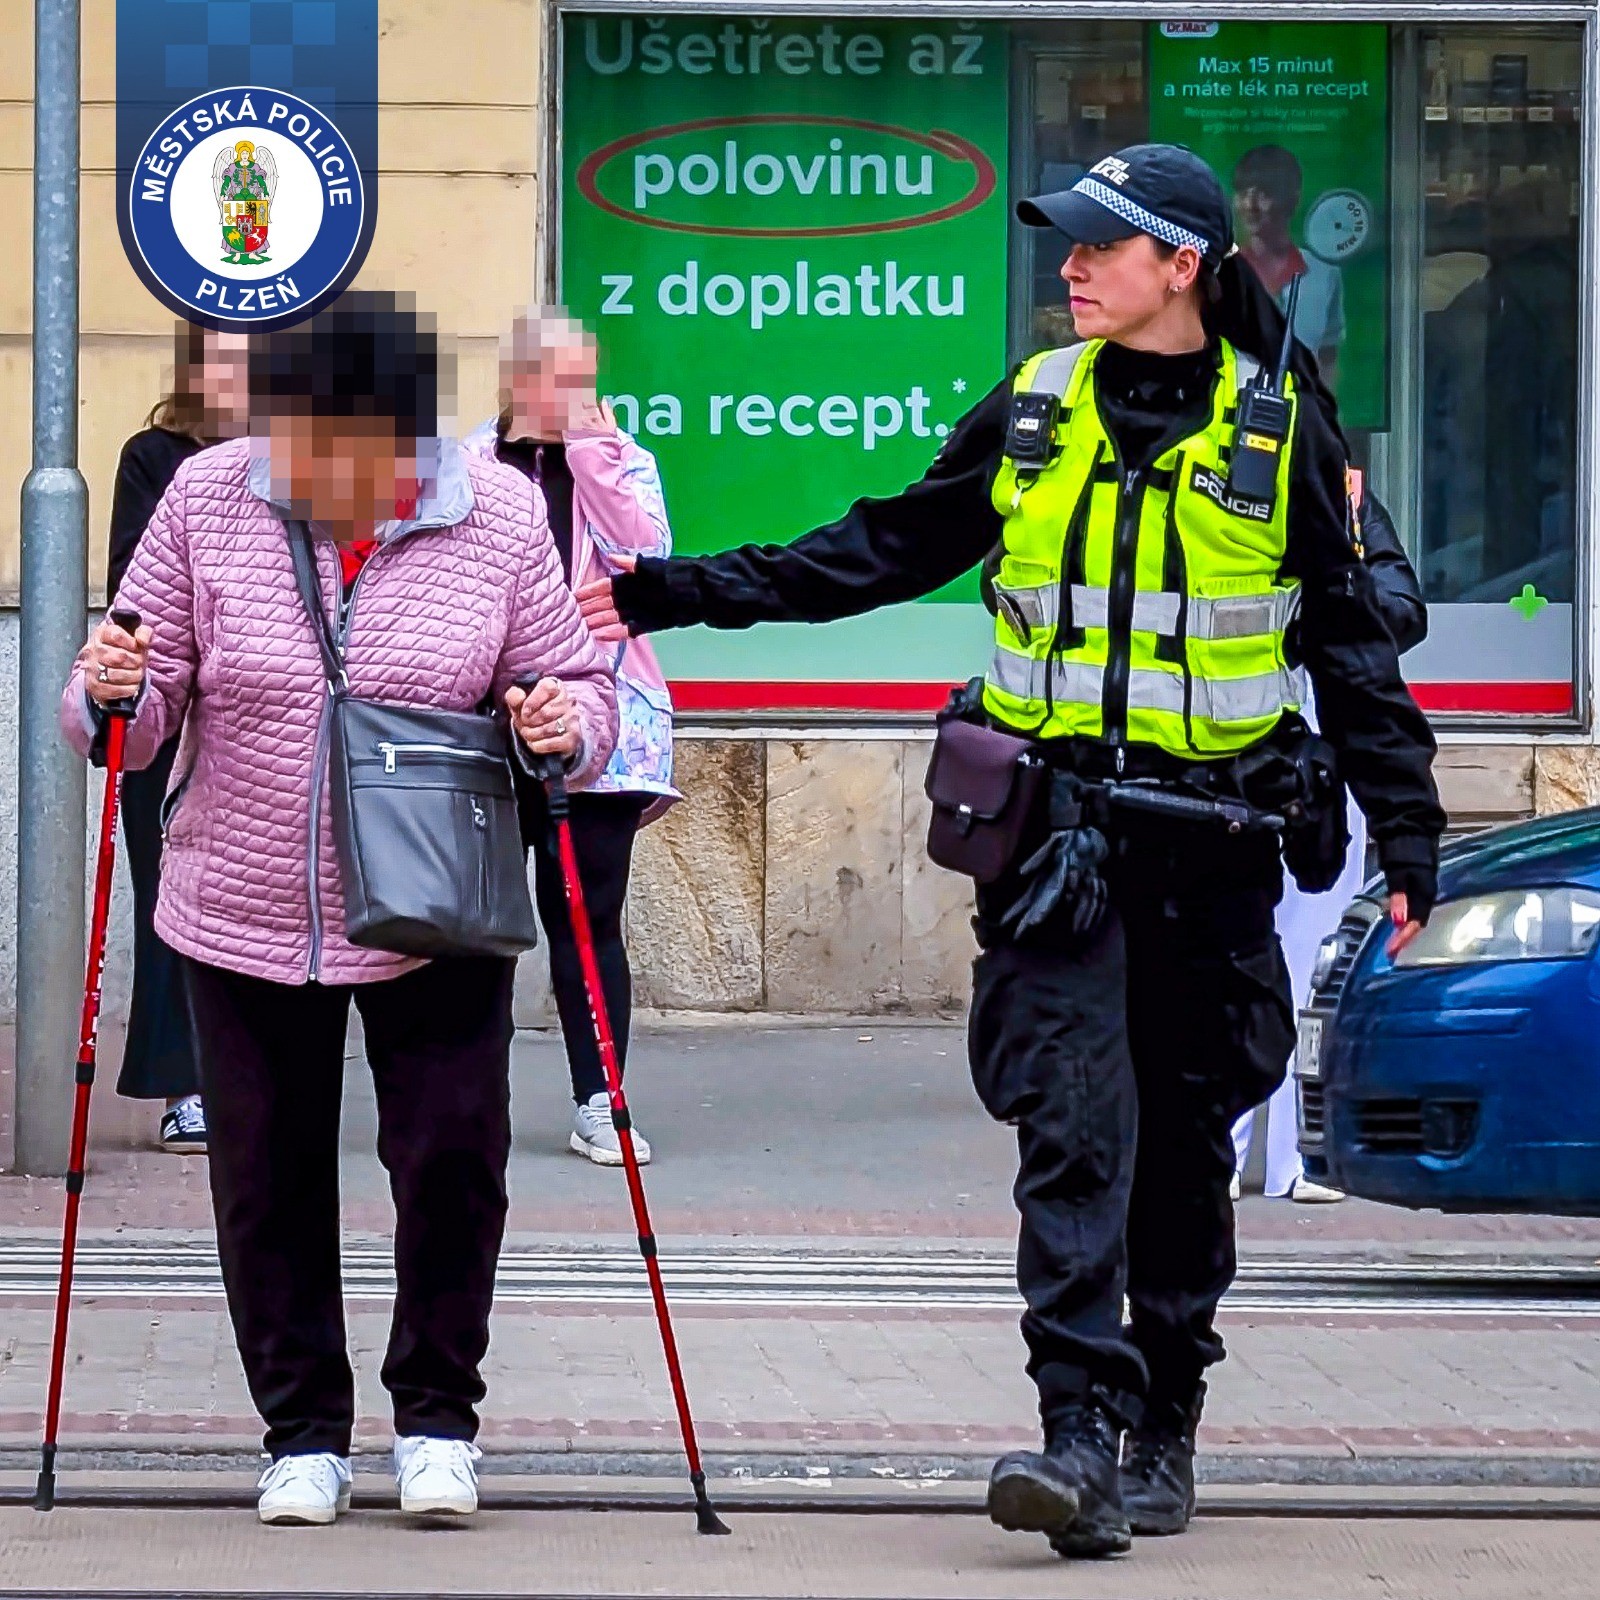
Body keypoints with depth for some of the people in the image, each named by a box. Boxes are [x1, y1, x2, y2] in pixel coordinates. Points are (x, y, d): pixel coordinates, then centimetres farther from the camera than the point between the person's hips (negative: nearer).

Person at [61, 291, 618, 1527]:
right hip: (245, 916, 1)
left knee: (454, 1158, -4)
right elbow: (150, 706, 2)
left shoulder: (497, 514, -5)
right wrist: (112, 695, -20)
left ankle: (437, 1416, 16)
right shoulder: (207, 500, -4)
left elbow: (574, 681, 4)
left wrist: (566, 729, -18)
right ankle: (303, 1433, 22)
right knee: (270, 1181, 7)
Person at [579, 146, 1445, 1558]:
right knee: (1071, 1127, -12)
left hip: (1212, 838, -1)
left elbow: (1349, 640, 5)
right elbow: (879, 553, 11)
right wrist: (677, 594, 6)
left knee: (1185, 1141, 7)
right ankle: (1086, 1432, -18)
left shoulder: (1280, 426, 0)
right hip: (1057, 829, 1)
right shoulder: (1036, 410, 6)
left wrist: (1407, 825, 0)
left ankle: (1166, 1429, 20)